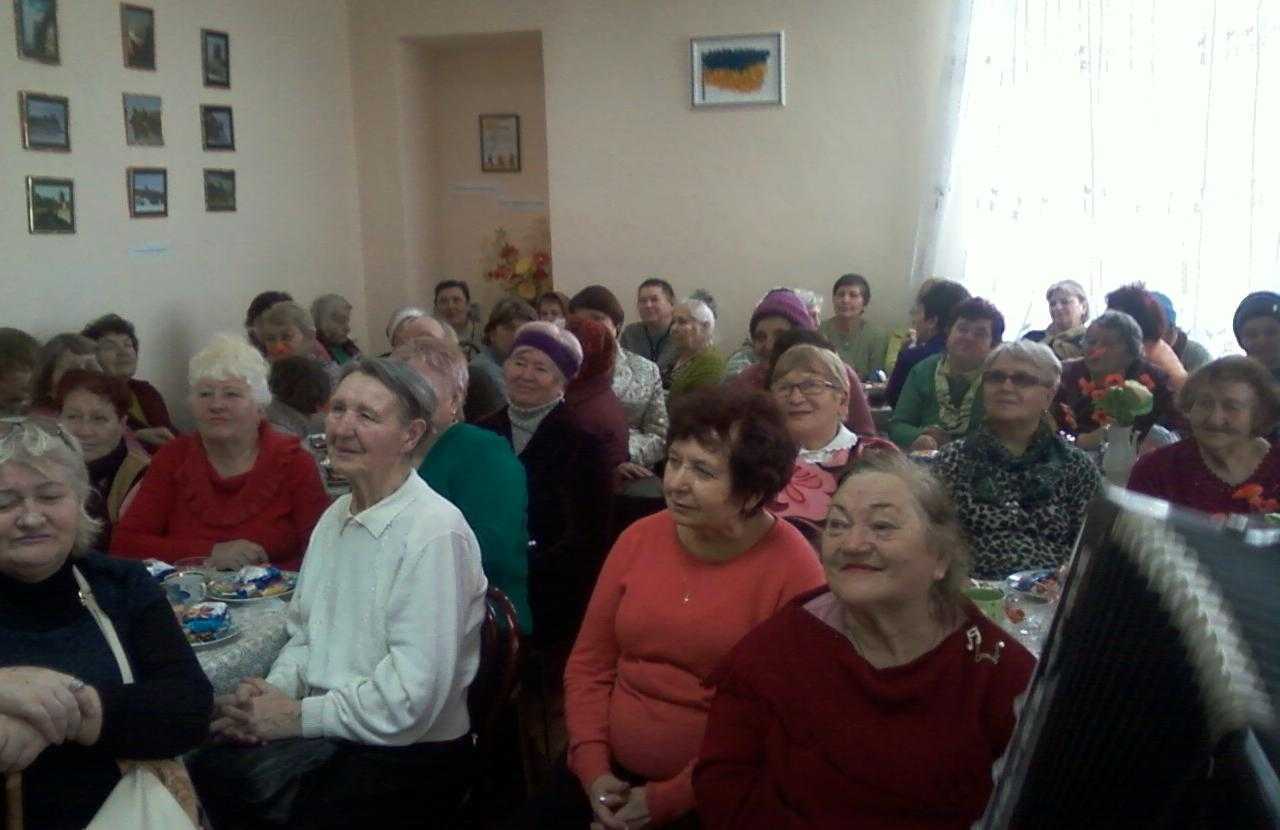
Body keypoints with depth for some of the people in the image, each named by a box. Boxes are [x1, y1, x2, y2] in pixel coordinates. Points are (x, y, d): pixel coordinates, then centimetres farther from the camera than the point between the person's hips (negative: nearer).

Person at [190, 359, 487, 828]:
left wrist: (298, 716, -12)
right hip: (325, 733, 7)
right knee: (199, 768, -13)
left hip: (408, 755, -7)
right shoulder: (336, 516, 10)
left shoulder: (435, 533, -19)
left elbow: (410, 697, -23)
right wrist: (272, 693, -4)